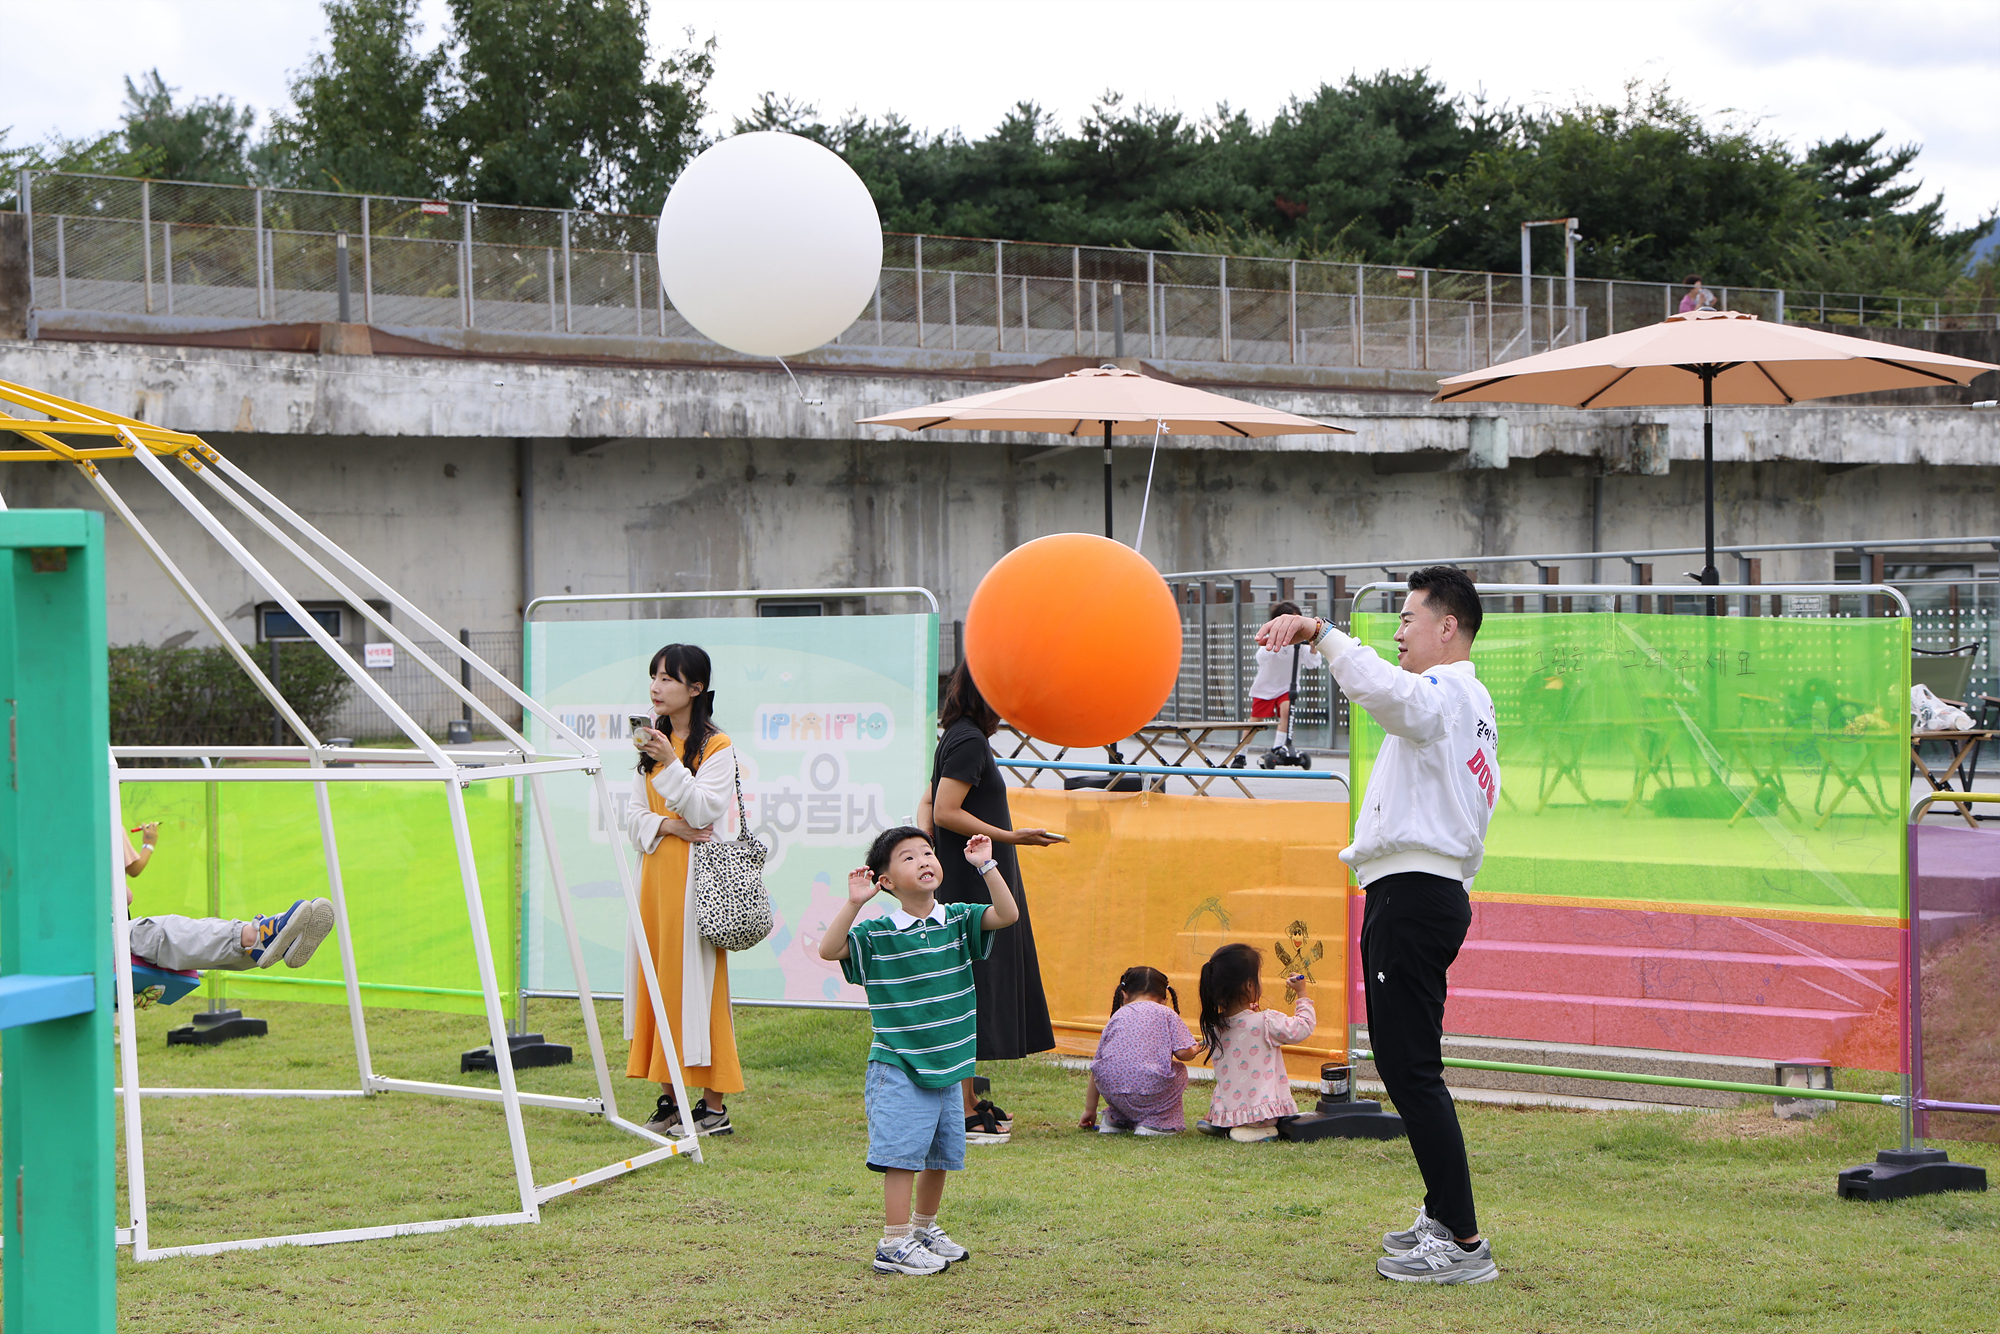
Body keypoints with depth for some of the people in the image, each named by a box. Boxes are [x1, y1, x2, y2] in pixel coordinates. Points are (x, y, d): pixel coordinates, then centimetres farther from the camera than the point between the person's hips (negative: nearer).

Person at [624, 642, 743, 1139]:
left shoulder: (717, 747, -6)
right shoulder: (652, 743, 15)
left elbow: (707, 811, -15)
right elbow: (633, 814, 12)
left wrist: (671, 766, -23)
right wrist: (666, 825, -8)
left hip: (695, 875, -7)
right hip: (655, 870, 7)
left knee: (695, 981, -7)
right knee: (656, 980, 5)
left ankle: (715, 1107, -3)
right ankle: (668, 1100, 12)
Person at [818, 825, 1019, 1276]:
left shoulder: (958, 921, 3)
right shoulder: (877, 934, -8)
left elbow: (1007, 915, -7)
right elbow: (829, 949, -18)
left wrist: (986, 866, -15)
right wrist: (853, 903, -27)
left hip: (949, 1065, 5)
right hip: (898, 1068, -5)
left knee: (941, 1154, 15)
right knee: (902, 1154, -8)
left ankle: (924, 1229, 33)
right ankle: (894, 1246, -3)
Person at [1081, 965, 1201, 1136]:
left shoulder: (1117, 1017, 20)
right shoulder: (1167, 1014, 11)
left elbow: (1098, 1066, 23)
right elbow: (1183, 1052, -1)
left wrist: (1090, 1109, 32)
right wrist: (1194, 1050, 26)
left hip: (1112, 1092, 4)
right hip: (1150, 1088, -4)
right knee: (1179, 1071, 25)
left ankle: (1115, 1119, 25)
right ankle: (1154, 1121, 13)